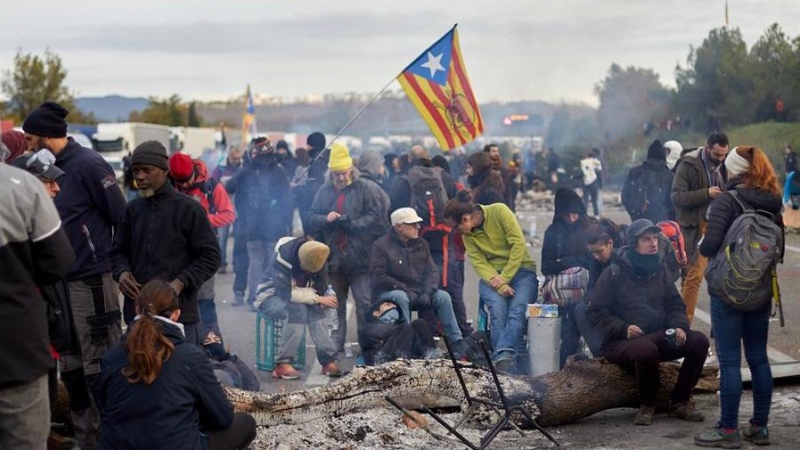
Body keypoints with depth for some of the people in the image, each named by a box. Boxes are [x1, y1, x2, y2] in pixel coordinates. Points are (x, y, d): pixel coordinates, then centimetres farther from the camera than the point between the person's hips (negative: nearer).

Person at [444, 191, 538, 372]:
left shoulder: (499, 211, -7)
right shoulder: (467, 234, 5)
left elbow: (518, 243, -11)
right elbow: (479, 263, -5)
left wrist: (505, 277, -15)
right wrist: (499, 286, -22)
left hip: (521, 270, -3)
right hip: (492, 276, 3)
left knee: (517, 310, -30)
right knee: (498, 309, -28)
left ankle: (503, 357, -47)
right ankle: (508, 357, -39)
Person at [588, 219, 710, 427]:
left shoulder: (659, 269, 11)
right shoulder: (615, 272, -5)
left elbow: (674, 305, 15)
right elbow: (597, 312, -5)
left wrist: (680, 326, -7)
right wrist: (623, 329, -19)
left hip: (659, 336, 6)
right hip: (621, 342, -5)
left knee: (699, 341, -18)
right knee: (647, 349, -39)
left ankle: (680, 401, -2)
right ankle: (647, 405, -12)